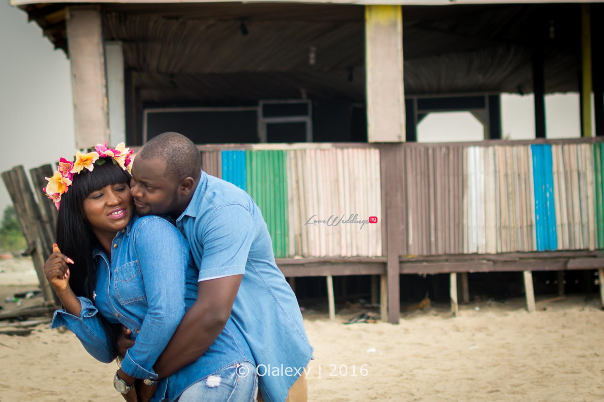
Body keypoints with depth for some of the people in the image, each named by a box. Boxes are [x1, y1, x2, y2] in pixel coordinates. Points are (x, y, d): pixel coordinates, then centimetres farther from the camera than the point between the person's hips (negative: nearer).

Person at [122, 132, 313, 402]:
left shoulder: (225, 212, -29)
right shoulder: (163, 206, -6)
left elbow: (212, 314, -35)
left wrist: (151, 372, -25)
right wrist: (124, 336, -14)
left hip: (268, 350, -7)